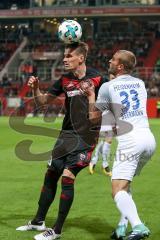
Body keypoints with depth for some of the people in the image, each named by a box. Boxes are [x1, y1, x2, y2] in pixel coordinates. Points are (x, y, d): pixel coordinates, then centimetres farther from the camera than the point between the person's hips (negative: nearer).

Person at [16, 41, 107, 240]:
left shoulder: (96, 78, -10)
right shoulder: (65, 80, 5)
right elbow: (43, 100, 11)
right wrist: (35, 89, -8)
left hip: (86, 136, -6)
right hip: (67, 134, 6)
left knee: (67, 177, -12)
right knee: (51, 175, 10)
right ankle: (38, 221, 26)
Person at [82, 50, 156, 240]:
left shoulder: (108, 87, 1)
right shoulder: (140, 84, 18)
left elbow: (93, 117, 9)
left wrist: (91, 96, 21)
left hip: (129, 140, -7)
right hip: (148, 137, 7)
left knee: (118, 190, -11)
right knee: (125, 183, 23)